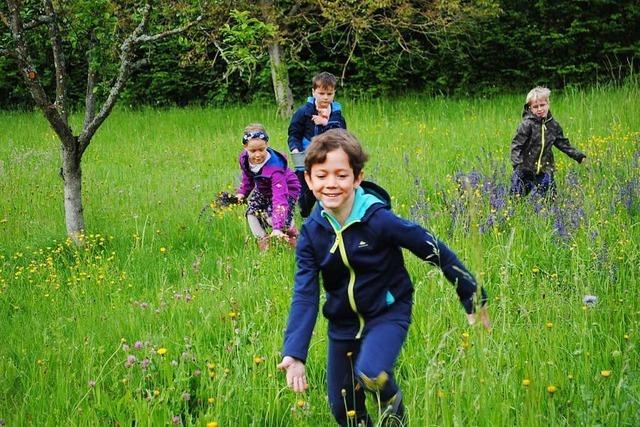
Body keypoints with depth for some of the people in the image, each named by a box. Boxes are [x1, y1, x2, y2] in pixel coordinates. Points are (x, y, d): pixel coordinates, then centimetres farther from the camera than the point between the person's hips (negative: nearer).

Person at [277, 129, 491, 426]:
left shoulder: (379, 220, -23)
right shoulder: (311, 232, -11)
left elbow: (434, 251, -14)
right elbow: (305, 295, -13)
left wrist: (473, 298, -5)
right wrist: (294, 354, -26)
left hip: (387, 314, -4)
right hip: (343, 323, 4)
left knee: (371, 373, -32)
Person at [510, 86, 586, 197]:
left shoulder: (553, 125, 6)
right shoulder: (527, 124, -11)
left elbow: (563, 143, 18)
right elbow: (516, 145, -14)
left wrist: (578, 155, 12)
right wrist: (517, 162, -27)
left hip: (544, 170, 4)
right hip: (525, 170, -4)